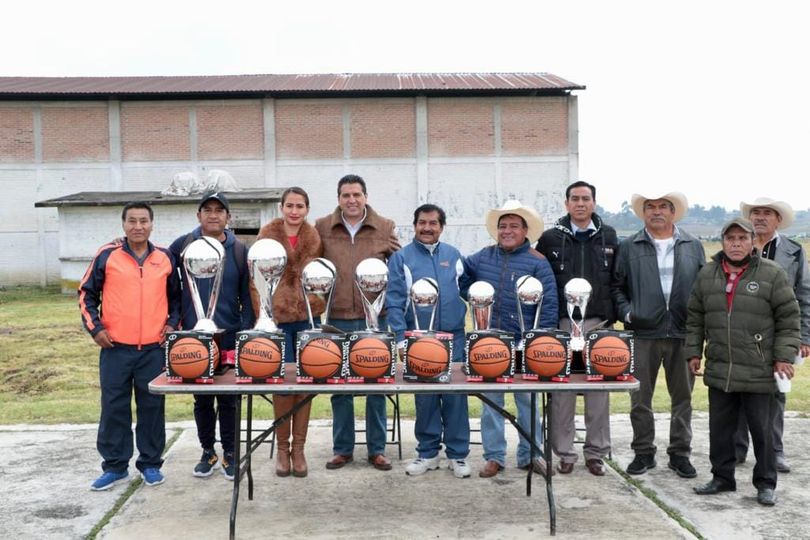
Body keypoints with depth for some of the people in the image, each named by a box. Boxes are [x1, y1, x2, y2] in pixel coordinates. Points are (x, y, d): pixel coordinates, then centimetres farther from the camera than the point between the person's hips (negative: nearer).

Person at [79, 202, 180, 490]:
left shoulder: (165, 258, 5)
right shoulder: (107, 255, 0)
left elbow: (176, 295, 17)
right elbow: (86, 293, 7)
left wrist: (172, 324, 4)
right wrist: (94, 327, -2)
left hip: (154, 348, 1)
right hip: (115, 347, -1)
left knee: (152, 407, 7)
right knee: (114, 407, 5)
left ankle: (151, 463, 20)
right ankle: (115, 466, 18)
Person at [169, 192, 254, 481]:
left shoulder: (239, 251, 2)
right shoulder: (183, 245, 2)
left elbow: (247, 295, 3)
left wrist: (246, 332, -3)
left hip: (230, 338, -1)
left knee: (229, 399, 5)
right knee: (202, 399, 10)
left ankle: (229, 453, 17)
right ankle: (208, 452, 24)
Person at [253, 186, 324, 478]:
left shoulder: (315, 239, 6)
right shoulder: (268, 236, 0)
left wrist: (319, 309, 2)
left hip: (308, 317, 2)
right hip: (277, 318, -2)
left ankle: (298, 448, 16)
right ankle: (282, 448, 16)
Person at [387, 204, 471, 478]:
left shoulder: (453, 255, 10)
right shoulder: (401, 258, 1)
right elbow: (394, 302, -4)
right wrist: (401, 338, -12)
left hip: (453, 337, 2)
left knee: (456, 396, 2)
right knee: (424, 398, 6)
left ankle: (458, 454, 13)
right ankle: (428, 452, 19)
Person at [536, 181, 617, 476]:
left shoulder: (609, 236, 8)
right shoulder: (551, 238, 4)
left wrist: (612, 315, 3)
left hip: (598, 322, 1)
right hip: (562, 321, -1)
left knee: (598, 388, 5)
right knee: (562, 388, 1)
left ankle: (596, 452, 16)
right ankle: (564, 452, 12)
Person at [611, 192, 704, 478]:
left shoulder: (693, 247, 9)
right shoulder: (629, 247, 5)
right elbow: (616, 286, 6)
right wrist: (626, 312, -7)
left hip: (683, 334, 1)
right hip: (643, 333, -1)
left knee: (683, 397, 9)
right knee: (640, 398, 5)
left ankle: (680, 453, 22)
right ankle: (643, 452, 18)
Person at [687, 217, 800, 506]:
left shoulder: (772, 274, -4)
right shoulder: (707, 275, 8)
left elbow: (788, 318, -3)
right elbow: (695, 318, 14)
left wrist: (784, 356, -8)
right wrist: (693, 352, 10)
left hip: (758, 372, -4)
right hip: (719, 371, 4)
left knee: (761, 429, 7)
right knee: (720, 428, 12)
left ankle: (766, 483, 22)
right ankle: (722, 477, 27)